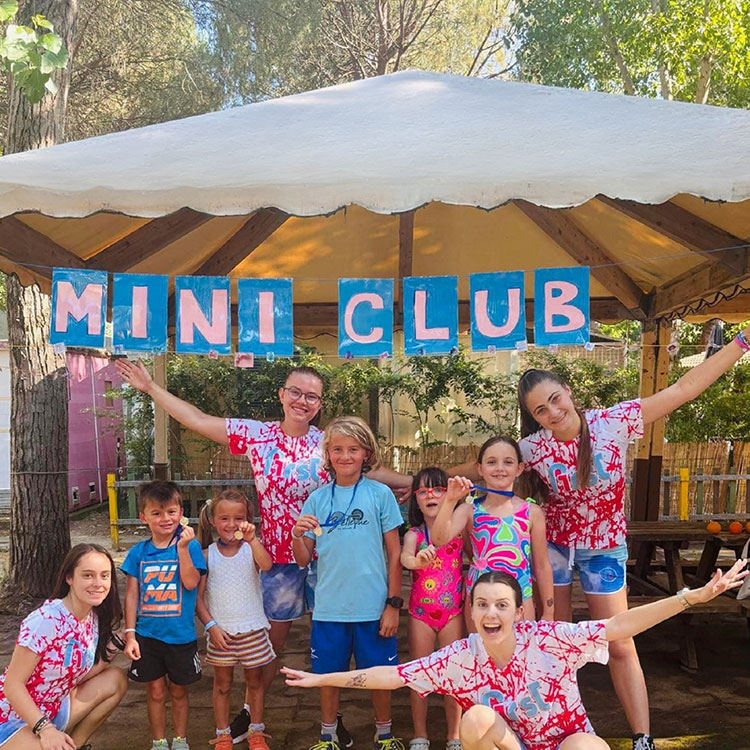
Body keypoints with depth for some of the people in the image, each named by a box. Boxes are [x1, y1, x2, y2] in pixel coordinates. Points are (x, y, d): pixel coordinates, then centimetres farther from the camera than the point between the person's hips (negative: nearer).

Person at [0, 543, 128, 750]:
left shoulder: (95, 618, -1)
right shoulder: (47, 620, -24)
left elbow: (74, 678, 4)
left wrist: (109, 653, -11)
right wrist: (45, 728, -31)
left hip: (55, 710, 8)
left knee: (116, 680, 1)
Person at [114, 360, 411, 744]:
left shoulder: (328, 443, -1)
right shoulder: (256, 435, -2)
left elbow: (370, 470, -2)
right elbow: (197, 420, -1)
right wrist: (150, 387, -2)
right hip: (278, 557, 0)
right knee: (270, 639, 14)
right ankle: (251, 711, 35)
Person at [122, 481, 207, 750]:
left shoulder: (189, 545, -7)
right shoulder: (138, 552, 0)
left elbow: (190, 582, -19)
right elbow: (131, 594, 2)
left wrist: (182, 547, -25)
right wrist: (130, 634, -1)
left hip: (181, 635, -1)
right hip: (147, 635, 1)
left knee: (178, 690, 14)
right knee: (156, 692, 11)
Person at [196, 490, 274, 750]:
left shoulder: (251, 548, -7)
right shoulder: (207, 555, -4)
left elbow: (266, 565, -29)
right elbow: (198, 596, -2)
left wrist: (252, 539, -41)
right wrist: (211, 626, -10)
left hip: (252, 630, 0)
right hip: (220, 631, 1)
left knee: (254, 682, 14)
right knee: (222, 684, 14)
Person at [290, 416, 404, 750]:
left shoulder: (380, 494, -3)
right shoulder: (317, 499, 3)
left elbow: (394, 554, 0)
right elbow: (304, 560, 5)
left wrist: (393, 604, -3)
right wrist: (298, 535, -15)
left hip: (373, 607, -2)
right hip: (329, 607, 2)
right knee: (328, 673, 14)